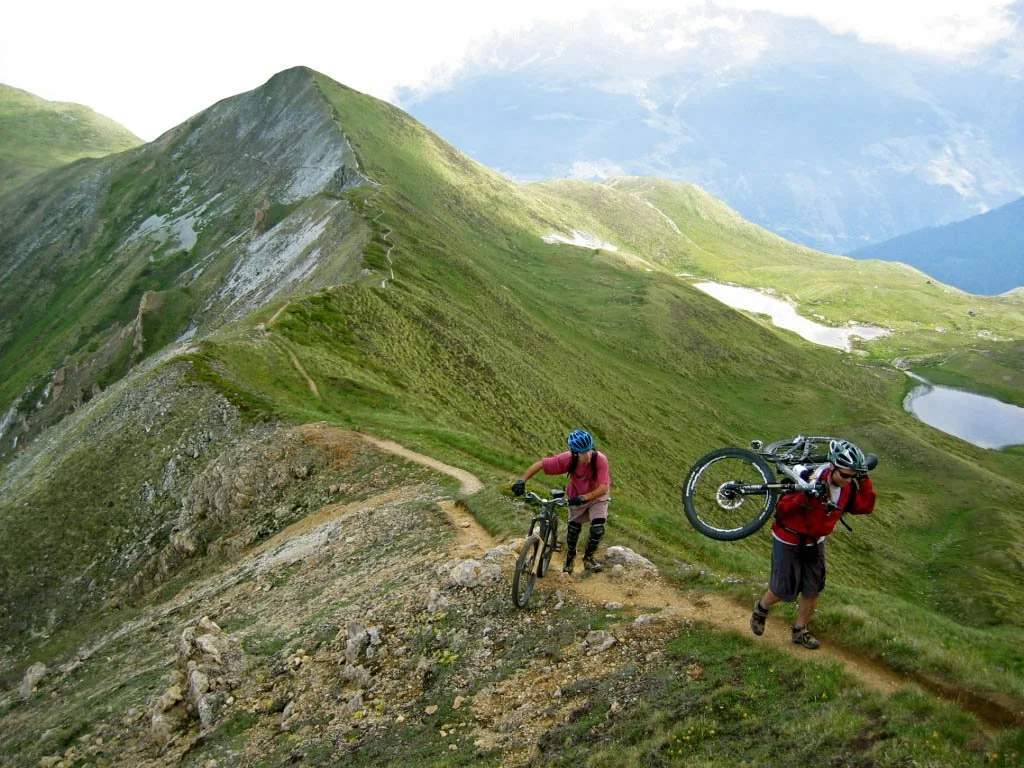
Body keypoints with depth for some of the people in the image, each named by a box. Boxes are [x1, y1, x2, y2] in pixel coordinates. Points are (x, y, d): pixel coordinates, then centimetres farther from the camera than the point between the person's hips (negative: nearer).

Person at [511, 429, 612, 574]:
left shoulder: (600, 459, -37)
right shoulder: (568, 459, -32)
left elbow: (603, 488, -38)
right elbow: (541, 463, -24)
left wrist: (584, 497, -49)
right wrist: (522, 480, -33)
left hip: (597, 496, -1)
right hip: (576, 497, 1)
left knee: (598, 528, -16)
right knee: (573, 530, 7)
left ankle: (588, 558, 11)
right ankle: (570, 557, 38)